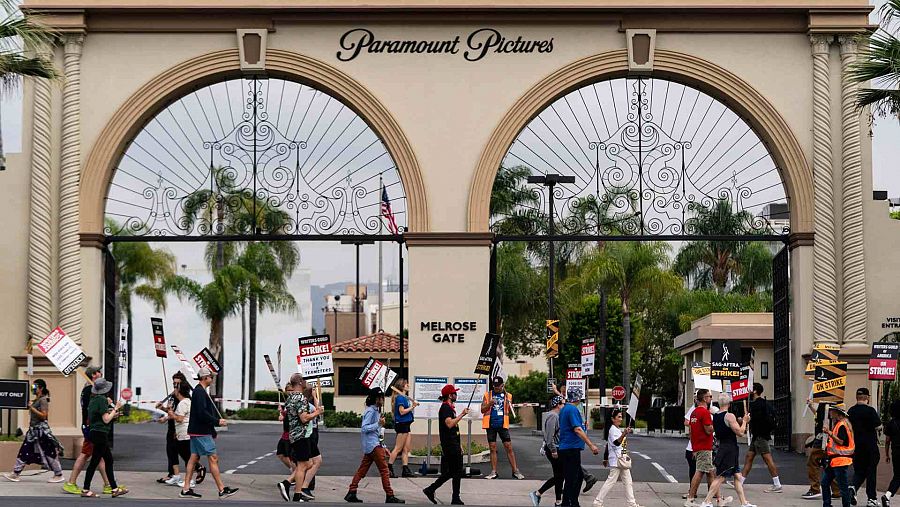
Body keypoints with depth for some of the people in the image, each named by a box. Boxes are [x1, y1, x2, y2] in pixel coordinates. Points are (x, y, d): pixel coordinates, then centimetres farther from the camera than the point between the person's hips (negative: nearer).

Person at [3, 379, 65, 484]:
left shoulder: (43, 400, -11)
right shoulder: (36, 400, 15)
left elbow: (43, 415, -19)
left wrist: (32, 408, -19)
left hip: (41, 429, -10)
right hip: (33, 429, 10)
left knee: (48, 453, -4)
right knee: (24, 451, 5)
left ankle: (59, 475, 4)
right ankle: (15, 473, 4)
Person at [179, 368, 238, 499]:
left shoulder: (199, 391, 18)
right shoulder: (200, 392, -15)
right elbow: (202, 413, -23)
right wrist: (217, 421, -16)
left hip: (196, 431, 10)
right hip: (201, 432, -10)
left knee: (194, 457, 10)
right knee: (213, 458, -7)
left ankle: (186, 489, 10)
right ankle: (222, 490, -5)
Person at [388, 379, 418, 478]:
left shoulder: (405, 397, 14)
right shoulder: (400, 397, -12)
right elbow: (402, 411, -18)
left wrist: (413, 405, 6)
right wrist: (412, 407, -11)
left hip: (406, 424, 9)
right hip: (401, 424, -9)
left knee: (406, 449, 9)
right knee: (398, 448, -7)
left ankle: (406, 470, 11)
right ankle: (389, 469, -3)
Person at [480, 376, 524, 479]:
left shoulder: (508, 396, 8)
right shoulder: (488, 395, 7)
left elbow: (510, 411, 10)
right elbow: (482, 410, 5)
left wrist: (509, 404, -11)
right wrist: (489, 404, -13)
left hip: (503, 424, -1)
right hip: (491, 424, 1)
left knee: (509, 447, -3)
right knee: (493, 448, 4)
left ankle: (515, 471, -1)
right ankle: (493, 472, 9)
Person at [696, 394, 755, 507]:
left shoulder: (714, 417, 8)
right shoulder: (729, 416, -17)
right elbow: (740, 433, -18)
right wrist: (744, 421, -2)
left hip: (722, 447, 9)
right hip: (730, 450, -9)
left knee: (737, 476, 13)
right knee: (720, 477, -5)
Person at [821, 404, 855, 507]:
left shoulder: (842, 425, -14)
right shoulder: (835, 424, 18)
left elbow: (841, 442, -21)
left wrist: (830, 434, -25)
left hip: (840, 460, -11)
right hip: (833, 460, 11)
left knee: (843, 486, -6)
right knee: (825, 483, 11)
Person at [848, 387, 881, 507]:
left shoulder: (851, 411, 4)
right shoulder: (870, 410, -13)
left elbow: (848, 428, 10)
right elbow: (878, 426, -12)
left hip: (855, 445, 4)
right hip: (870, 445, -4)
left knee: (859, 471, 13)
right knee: (871, 471, 5)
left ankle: (852, 487, -15)